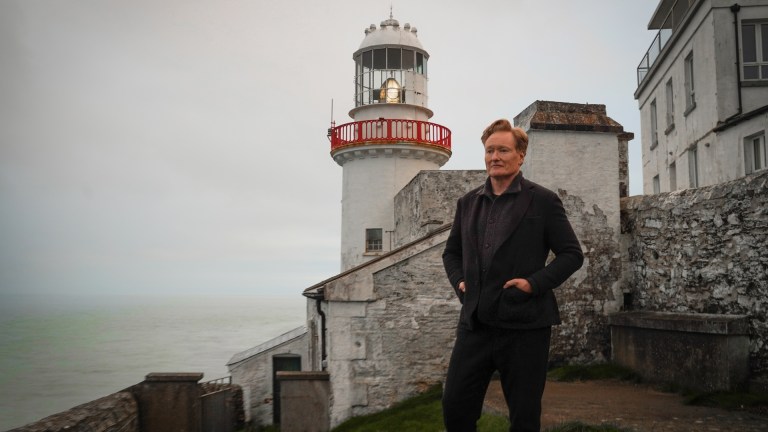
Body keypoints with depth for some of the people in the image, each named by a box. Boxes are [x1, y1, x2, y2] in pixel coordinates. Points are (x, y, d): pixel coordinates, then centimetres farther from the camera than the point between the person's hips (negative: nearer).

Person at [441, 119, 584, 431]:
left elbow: (572, 254, -1)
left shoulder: (543, 201, -2)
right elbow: (451, 252, 23)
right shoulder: (467, 203, 13)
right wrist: (459, 281, 5)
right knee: (455, 406, 4)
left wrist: (535, 283, -13)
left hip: (524, 325, -4)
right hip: (475, 322, 4)